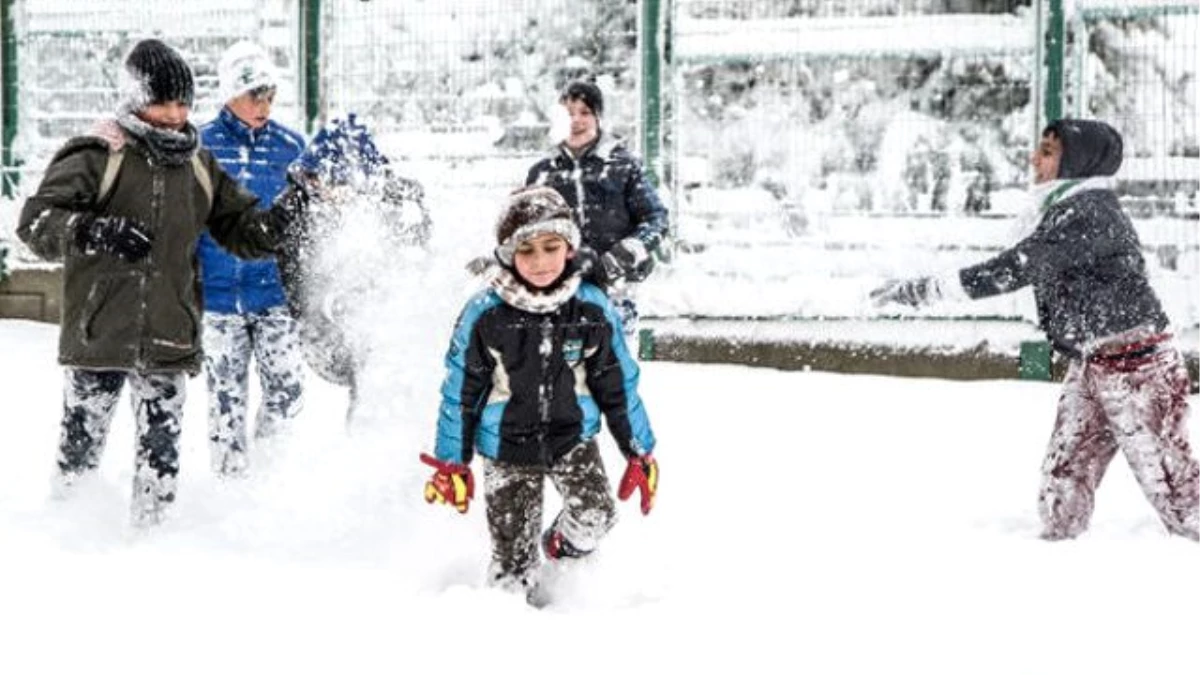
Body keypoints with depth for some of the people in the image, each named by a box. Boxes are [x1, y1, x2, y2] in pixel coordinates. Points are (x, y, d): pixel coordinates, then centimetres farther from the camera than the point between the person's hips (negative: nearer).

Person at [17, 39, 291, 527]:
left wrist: (286, 219, -1)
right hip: (100, 335, -3)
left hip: (169, 339, 4)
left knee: (161, 454, 3)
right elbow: (36, 221, -12)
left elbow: (242, 230, 19)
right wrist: (91, 232, -29)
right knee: (81, 445, 4)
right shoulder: (97, 157, -6)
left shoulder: (198, 166, 11)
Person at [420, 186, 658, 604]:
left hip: (573, 436, 2)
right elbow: (461, 391, -3)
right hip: (507, 447, -1)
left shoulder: (593, 310, -8)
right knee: (513, 557, -3)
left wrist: (640, 453, 6)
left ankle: (562, 547, 17)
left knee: (595, 516, -17)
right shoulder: (484, 315, -13)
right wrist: (451, 461, -1)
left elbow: (618, 386, 4)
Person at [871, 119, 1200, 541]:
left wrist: (924, 290, -26)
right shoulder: (1068, 209, 9)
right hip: (1090, 363, 10)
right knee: (1063, 476, 9)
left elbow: (1014, 270, -26)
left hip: (1137, 363, -10)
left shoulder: (1089, 213, -21)